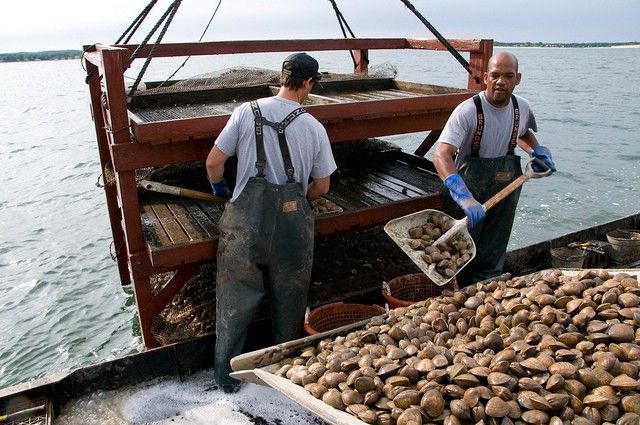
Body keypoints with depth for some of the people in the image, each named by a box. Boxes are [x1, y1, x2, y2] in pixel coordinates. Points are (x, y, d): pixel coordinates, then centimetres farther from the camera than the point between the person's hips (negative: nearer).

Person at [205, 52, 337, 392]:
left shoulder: (247, 112, -3)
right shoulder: (314, 128, -1)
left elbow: (213, 163, -1)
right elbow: (321, 187, 6)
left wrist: (219, 188, 20)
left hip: (247, 217, 0)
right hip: (292, 220, 1)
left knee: (236, 298, 14)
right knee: (289, 298, 19)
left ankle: (226, 374, 26)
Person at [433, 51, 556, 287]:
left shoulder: (522, 108, -2)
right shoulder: (468, 111, -22)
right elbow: (441, 155, -35)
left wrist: (537, 151, 3)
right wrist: (463, 196, -48)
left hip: (505, 191, 5)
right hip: (469, 191, -4)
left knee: (492, 261, 12)